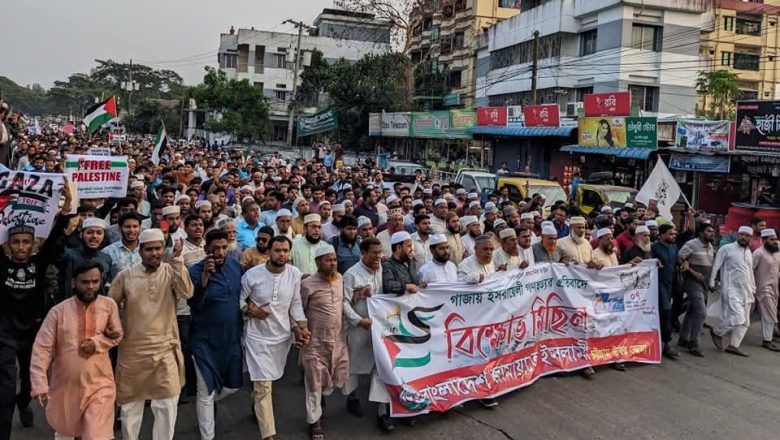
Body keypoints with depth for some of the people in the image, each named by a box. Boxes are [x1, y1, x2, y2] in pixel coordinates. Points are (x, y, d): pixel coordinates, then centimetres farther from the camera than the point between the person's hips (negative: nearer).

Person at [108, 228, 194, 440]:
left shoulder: (171, 272, -6)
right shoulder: (126, 275, -3)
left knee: (167, 403, 1)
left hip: (165, 349, -1)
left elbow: (187, 293, -24)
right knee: (130, 402, 17)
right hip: (133, 349, 1)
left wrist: (178, 260, -27)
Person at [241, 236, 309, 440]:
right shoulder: (252, 274, -15)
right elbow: (238, 300, -3)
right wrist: (250, 310, -20)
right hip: (258, 336, -3)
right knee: (263, 385, -6)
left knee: (265, 380, 23)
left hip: (283, 334, 4)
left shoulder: (295, 273, -7)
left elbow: (295, 303, 1)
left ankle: (257, 406, 53)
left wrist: (299, 326, -8)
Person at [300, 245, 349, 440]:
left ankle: (322, 396, 45)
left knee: (339, 376, 14)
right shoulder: (307, 285, -16)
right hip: (316, 341, -5)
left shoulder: (340, 278, 3)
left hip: (338, 339, 5)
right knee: (314, 382, 4)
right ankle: (314, 421, 22)